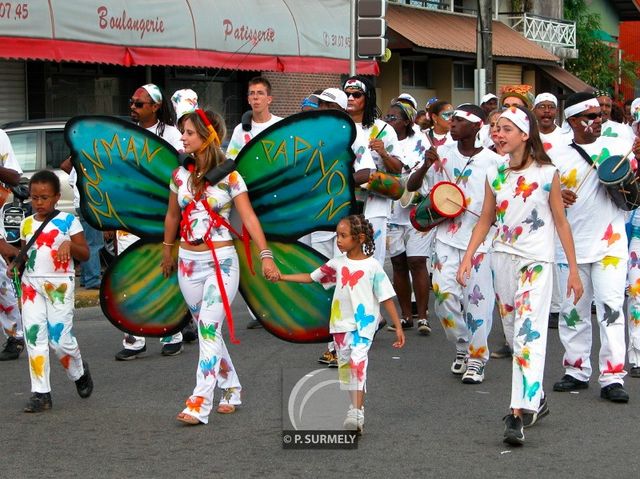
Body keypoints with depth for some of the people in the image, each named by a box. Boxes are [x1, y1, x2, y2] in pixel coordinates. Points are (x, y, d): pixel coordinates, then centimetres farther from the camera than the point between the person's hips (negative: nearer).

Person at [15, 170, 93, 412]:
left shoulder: (68, 221, -2)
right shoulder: (26, 224, 11)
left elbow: (85, 254, -2)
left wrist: (69, 245, -20)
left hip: (60, 284, -4)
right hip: (31, 283, 4)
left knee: (60, 338, -6)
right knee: (34, 336, -2)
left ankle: (79, 373, 25)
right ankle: (40, 393, 2)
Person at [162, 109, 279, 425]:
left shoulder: (229, 176, -8)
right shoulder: (180, 175, 5)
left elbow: (248, 217, -13)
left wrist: (266, 256, -21)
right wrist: (167, 252, 26)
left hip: (221, 260, -5)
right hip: (188, 262, 5)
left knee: (208, 327, -13)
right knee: (206, 329, 12)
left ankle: (200, 404, -15)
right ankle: (231, 389, 28)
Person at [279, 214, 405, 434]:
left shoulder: (372, 265, -7)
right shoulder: (337, 263, 5)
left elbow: (386, 298, -5)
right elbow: (311, 277, 13)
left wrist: (398, 327, -4)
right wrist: (283, 277, 5)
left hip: (364, 324, -6)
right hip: (340, 324, 6)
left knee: (358, 362, -21)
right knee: (345, 364, 12)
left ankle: (357, 413, -27)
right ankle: (356, 405, 26)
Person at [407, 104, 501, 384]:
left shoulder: (492, 161, -5)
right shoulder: (442, 154, 3)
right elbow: (412, 186, 5)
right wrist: (426, 165, -13)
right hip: (446, 237, 2)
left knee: (477, 298, -1)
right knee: (444, 293, -6)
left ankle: (477, 358, 13)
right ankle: (462, 347, 18)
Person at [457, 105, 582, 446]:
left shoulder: (547, 174, -6)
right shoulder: (495, 174, 6)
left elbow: (561, 222, -2)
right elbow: (485, 220, 12)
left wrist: (573, 270, -2)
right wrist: (467, 259, 3)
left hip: (536, 262, -5)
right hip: (502, 260, 5)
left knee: (529, 334, -14)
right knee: (513, 333, 11)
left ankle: (520, 413, -21)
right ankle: (536, 399, 26)